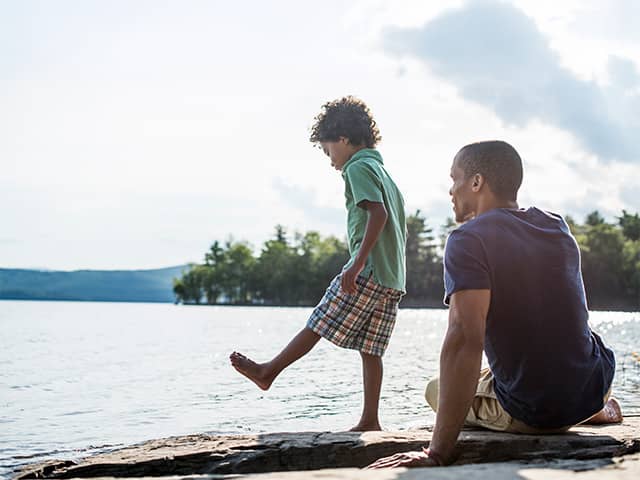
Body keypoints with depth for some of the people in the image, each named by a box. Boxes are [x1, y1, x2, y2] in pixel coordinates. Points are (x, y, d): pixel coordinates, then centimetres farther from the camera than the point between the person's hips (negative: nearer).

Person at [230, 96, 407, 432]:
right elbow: (401, 229, 25)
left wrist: (358, 262, -24)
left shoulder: (358, 168, -4)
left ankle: (269, 371, 12)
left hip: (368, 271, -9)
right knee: (370, 349, 7)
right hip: (393, 278, 9)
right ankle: (370, 420, 7)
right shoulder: (383, 171, 25)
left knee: (319, 324, 1)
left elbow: (378, 213, -19)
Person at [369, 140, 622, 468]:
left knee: (436, 390, 21)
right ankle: (599, 409, 20)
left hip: (529, 414, -8)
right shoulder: (557, 225, 3)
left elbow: (464, 338, -31)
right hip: (594, 387, 8)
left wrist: (438, 453, -34)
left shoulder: (467, 240, -18)